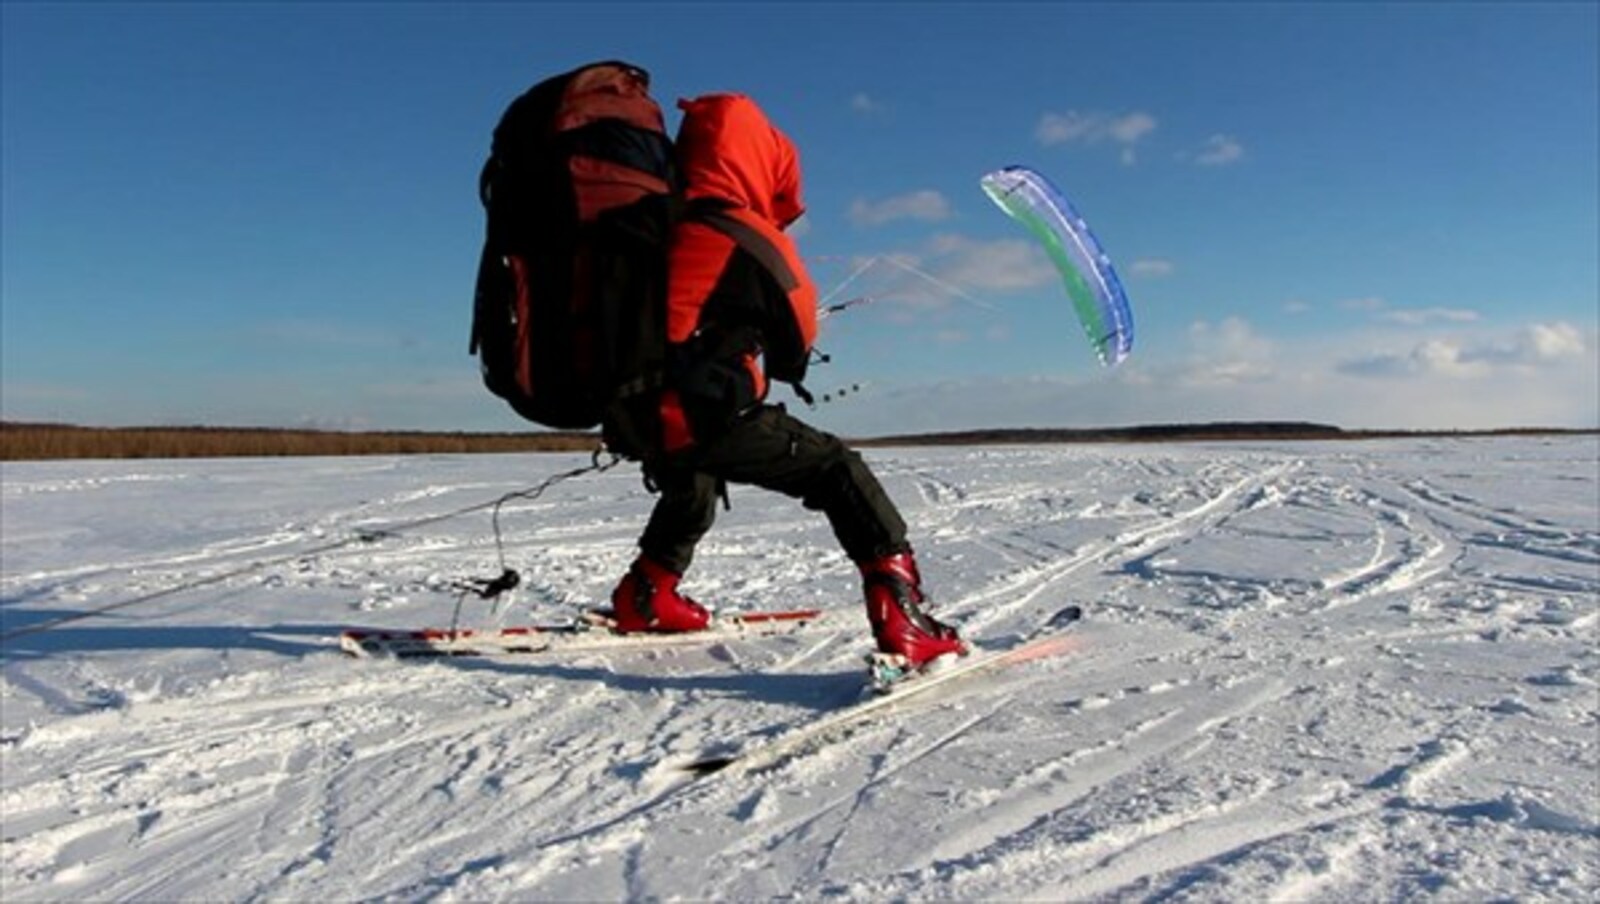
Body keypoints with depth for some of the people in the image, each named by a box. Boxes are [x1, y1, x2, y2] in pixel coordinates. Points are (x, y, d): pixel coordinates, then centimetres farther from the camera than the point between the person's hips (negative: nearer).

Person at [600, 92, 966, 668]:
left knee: (692, 484, 38)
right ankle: (902, 621, -13)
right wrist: (784, 360, 23)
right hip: (707, 415, -8)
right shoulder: (749, 239, -10)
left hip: (640, 415, 8)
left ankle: (645, 598, 50)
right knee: (840, 472, -1)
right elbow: (796, 345, 1)